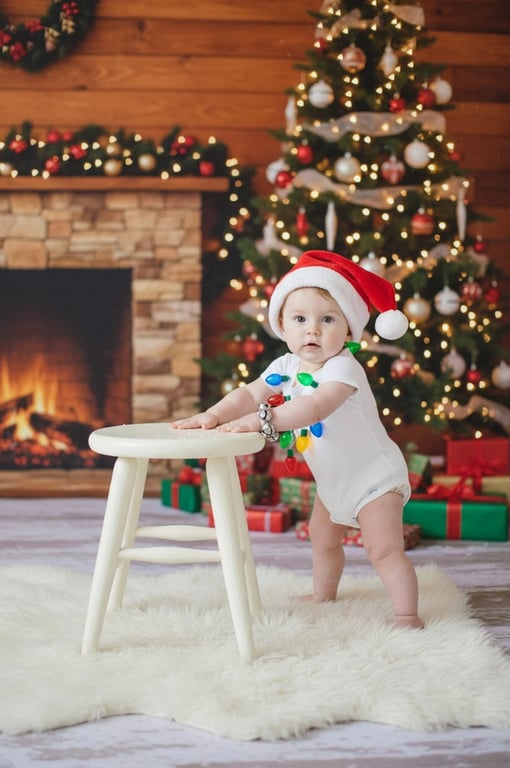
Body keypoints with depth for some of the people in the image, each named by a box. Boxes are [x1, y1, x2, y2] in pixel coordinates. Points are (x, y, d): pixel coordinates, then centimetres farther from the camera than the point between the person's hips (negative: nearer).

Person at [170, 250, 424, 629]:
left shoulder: (344, 368, -32)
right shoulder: (286, 367, -7)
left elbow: (315, 407, -47)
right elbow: (250, 393, -11)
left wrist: (262, 419, -55)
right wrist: (214, 414, -29)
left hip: (374, 476, -9)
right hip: (333, 481, 9)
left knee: (384, 549, -17)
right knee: (323, 537, 25)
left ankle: (407, 615, -13)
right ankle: (324, 595, 45)